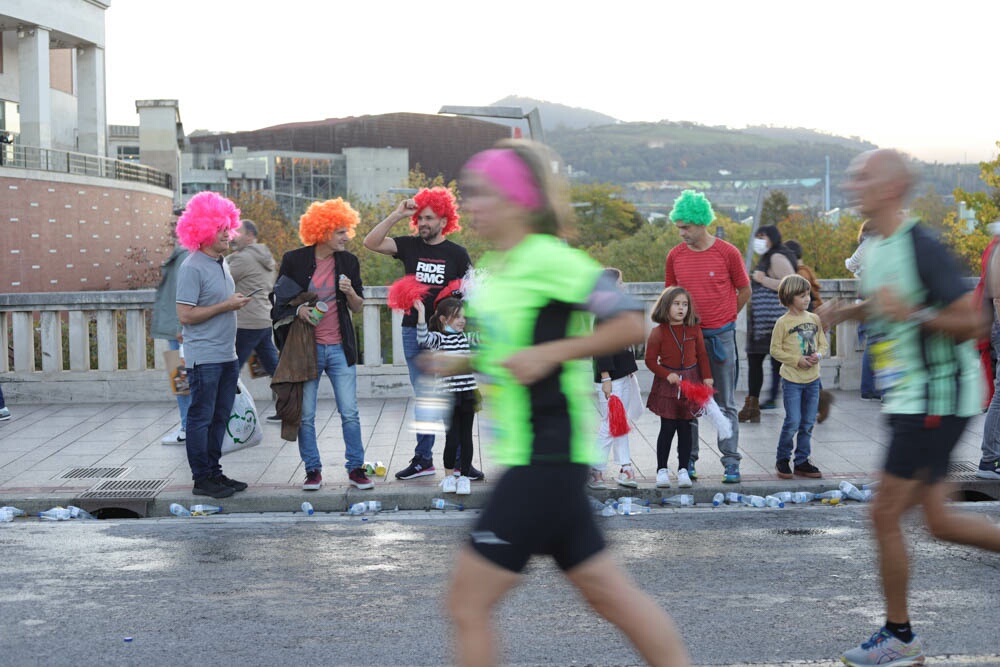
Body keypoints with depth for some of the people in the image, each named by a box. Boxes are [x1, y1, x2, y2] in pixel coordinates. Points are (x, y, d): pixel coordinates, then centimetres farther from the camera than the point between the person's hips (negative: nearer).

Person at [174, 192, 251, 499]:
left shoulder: (222, 263, 14)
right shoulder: (192, 267, -13)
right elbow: (185, 315, -19)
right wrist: (226, 306, -16)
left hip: (226, 356, 9)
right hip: (204, 357, -9)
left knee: (220, 417, 12)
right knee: (201, 418, -1)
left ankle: (214, 472, 20)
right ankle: (202, 479, 4)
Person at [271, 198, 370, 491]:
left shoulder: (348, 261, 5)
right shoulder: (294, 260, -3)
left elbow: (358, 308, 9)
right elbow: (278, 299, 6)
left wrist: (350, 293, -12)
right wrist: (297, 309, -12)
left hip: (340, 347, 2)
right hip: (305, 347, -2)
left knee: (350, 413, 0)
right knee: (305, 415, 3)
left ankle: (356, 468, 11)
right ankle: (313, 470, 15)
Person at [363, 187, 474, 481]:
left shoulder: (456, 253, 2)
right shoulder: (409, 246, 5)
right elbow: (371, 242, -5)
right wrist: (396, 215, -10)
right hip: (414, 332, 2)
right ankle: (423, 460, 15)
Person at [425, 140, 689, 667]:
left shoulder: (548, 258, -15)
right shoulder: (493, 268, 12)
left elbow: (630, 323, -18)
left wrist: (548, 353, -22)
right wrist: (461, 362, 9)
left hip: (546, 459, -9)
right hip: (528, 457, 9)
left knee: (467, 602, -4)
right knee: (606, 591, 15)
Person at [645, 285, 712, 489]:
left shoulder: (694, 330, 3)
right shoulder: (658, 332, -6)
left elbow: (702, 355, 10)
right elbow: (650, 360, -4)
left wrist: (707, 377, 0)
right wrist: (667, 374, -15)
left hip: (691, 381, 2)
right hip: (667, 385, -2)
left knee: (686, 428, 6)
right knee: (667, 428, 0)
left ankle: (683, 470, 14)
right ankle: (662, 470, 9)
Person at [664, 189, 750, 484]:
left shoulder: (727, 252, -5)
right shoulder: (675, 255, 3)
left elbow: (744, 291, 6)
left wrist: (725, 318, 11)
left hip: (721, 337, -2)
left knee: (726, 404, 3)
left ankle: (731, 462, 7)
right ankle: (688, 460, 14)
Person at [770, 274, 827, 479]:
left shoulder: (814, 319, 6)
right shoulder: (783, 322, -8)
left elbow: (824, 344, 12)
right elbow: (775, 350, -7)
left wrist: (818, 355, -9)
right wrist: (797, 360, -16)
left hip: (812, 379, 5)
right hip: (792, 379, -5)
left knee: (808, 422, 9)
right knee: (793, 422, -7)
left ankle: (802, 461, 20)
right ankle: (782, 460, 10)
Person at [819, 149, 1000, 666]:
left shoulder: (922, 248, -19)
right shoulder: (873, 248, 9)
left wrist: (913, 314, -31)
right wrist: (845, 311, 9)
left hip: (935, 398, -9)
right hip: (907, 400, 9)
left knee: (885, 515, -4)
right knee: (939, 521, 13)